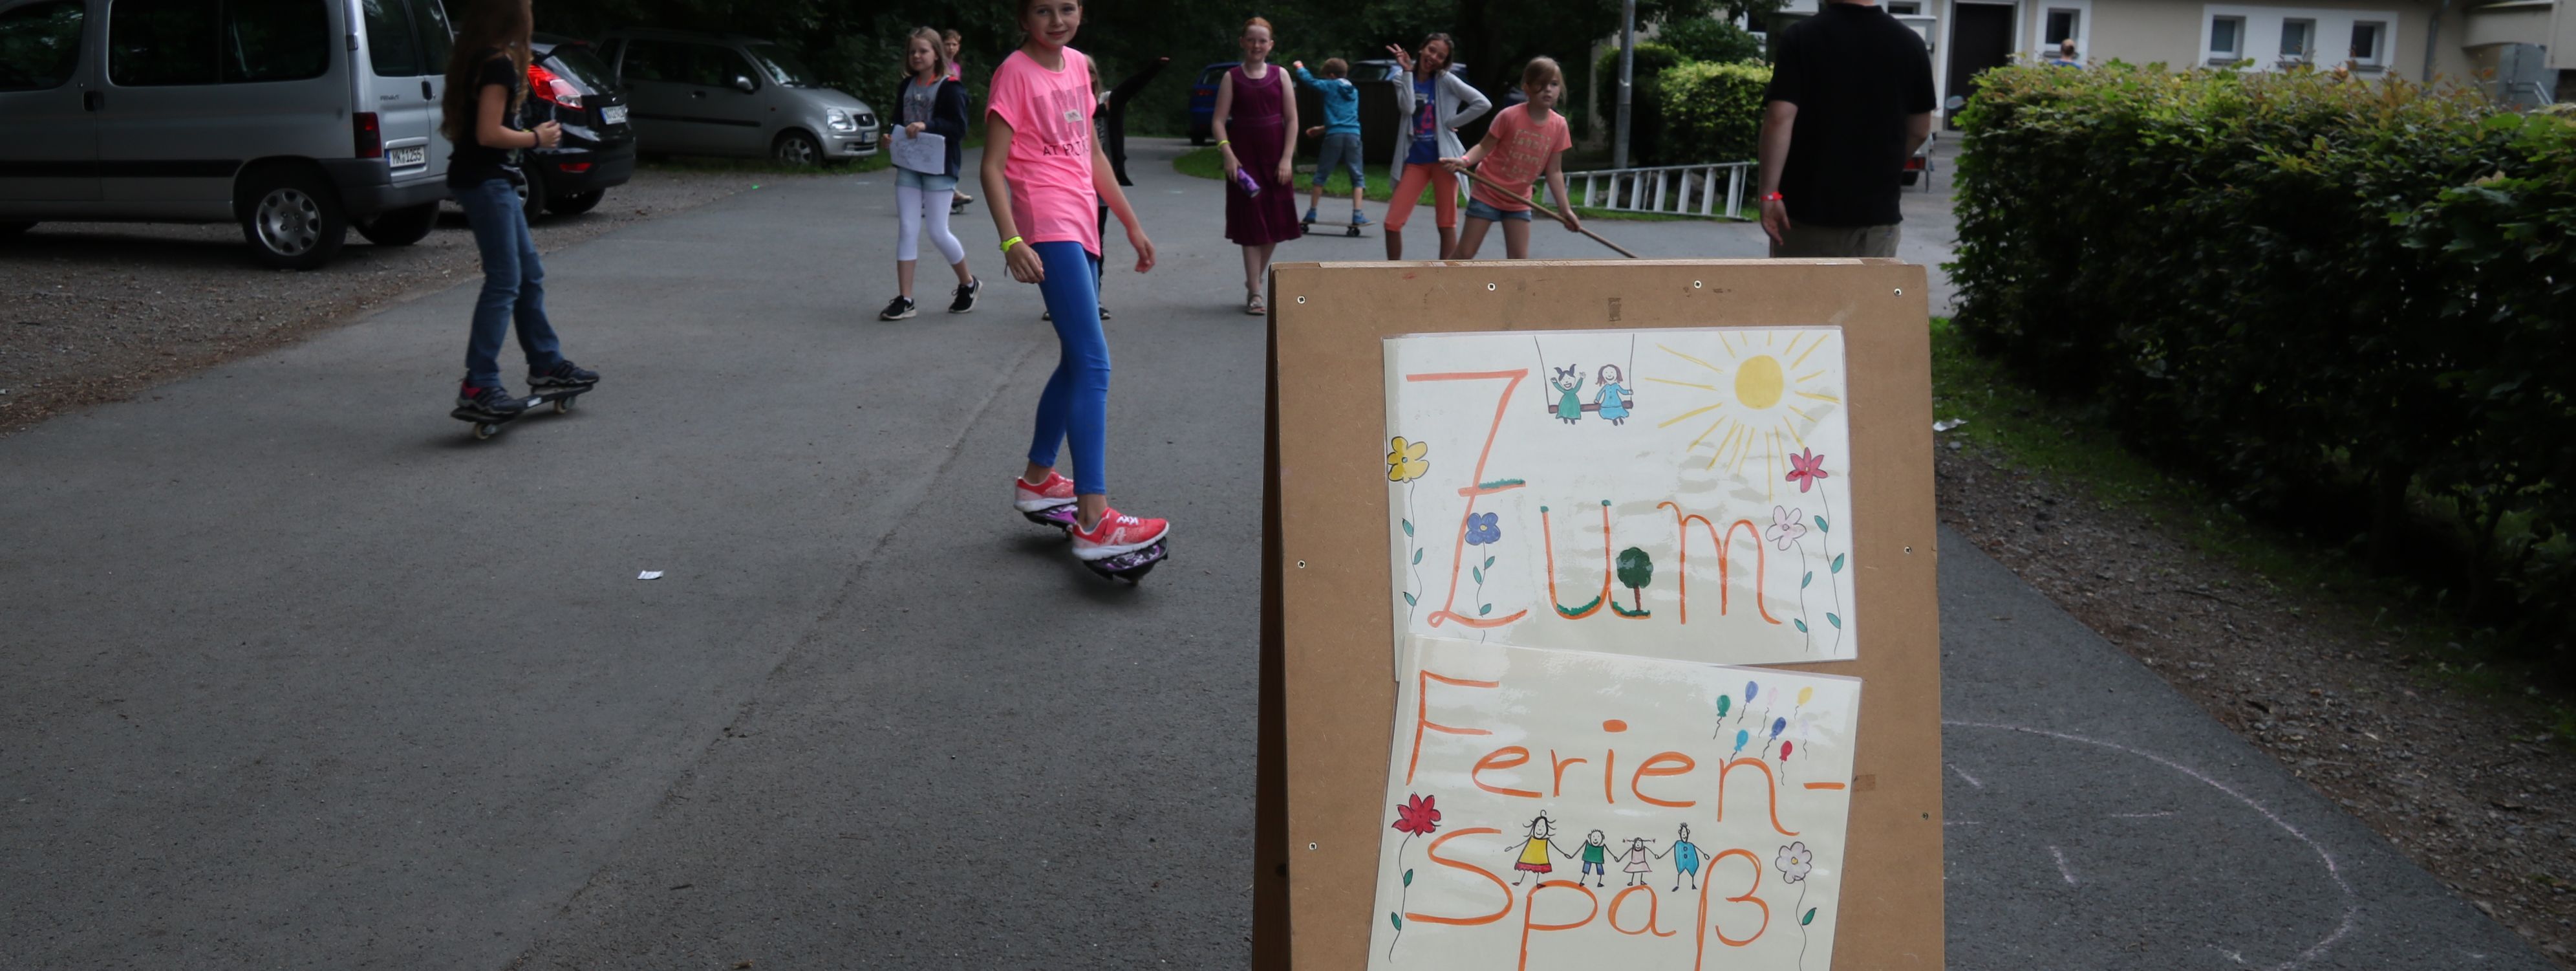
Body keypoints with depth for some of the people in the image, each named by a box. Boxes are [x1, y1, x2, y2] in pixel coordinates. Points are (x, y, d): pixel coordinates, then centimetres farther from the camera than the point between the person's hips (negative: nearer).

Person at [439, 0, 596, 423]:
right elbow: (489, 133, -22)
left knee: (530, 274, 16)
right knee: (504, 283, -9)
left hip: (488, 178, 10)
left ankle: (547, 365, 25)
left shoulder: (475, 58, 13)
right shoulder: (499, 64, -17)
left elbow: (454, 120, 19)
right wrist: (537, 139, -8)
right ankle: (478, 389, -10)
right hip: (485, 181, -10)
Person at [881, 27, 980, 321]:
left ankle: (968, 283, 22)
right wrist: (892, 137, 3)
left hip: (938, 167, -6)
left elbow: (959, 127, -14)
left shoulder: (949, 88, -7)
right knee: (906, 230, 2)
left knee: (937, 231, -3)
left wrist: (926, 126, -26)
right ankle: (905, 300, 4)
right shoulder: (906, 87, 12)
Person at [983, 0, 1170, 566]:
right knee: (1094, 364, -18)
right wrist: (1011, 241, -24)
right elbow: (993, 167, -12)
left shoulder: (1077, 65, 14)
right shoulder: (1016, 72, -8)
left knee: (1078, 360, 17)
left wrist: (1132, 225, 21)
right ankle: (1094, 523, -22)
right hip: (1048, 226, -9)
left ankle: (1037, 480, 34)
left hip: (1080, 225, 9)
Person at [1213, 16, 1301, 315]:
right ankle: (1254, 294, 2)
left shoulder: (1280, 75, 5)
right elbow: (1219, 120, -3)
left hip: (1275, 158, 2)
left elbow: (1292, 119, 3)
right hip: (1244, 158, -2)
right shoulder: (1232, 77, 1)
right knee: (1251, 224, -2)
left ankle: (1256, 279, 28)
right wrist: (1227, 154, -17)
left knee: (1274, 223, 7)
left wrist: (1286, 158, -6)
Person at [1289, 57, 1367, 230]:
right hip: (1353, 135, 3)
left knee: (1321, 174, 10)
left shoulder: (1329, 87, 6)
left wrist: (1299, 68, 36)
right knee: (1357, 176, 5)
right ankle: (1357, 215, -8)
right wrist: (1323, 128, 37)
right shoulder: (1354, 91, 22)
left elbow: (1309, 80, 14)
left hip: (1334, 136, -3)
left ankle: (1312, 212, 14)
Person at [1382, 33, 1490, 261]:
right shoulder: (1404, 80, 6)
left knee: (1447, 224, 1)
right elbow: (1407, 109, -14)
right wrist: (1407, 72, -13)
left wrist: (1452, 122, -7)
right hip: (1414, 160, 3)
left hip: (1443, 158, -2)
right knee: (1392, 223, -3)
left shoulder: (1446, 80, -1)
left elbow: (1483, 103, -8)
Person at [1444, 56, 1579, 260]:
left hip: (1519, 201, 4)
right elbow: (1485, 147, -12)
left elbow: (1554, 171, -1)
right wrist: (1464, 160, -33)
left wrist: (1565, 209, -3)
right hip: (1487, 193, -4)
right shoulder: (1510, 116, -19)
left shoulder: (1559, 126, -7)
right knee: (1464, 254, -2)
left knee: (1519, 260, 1)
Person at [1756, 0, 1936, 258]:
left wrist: (1770, 192, -14)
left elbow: (1780, 118, -17)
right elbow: (1920, 130, 8)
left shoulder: (1801, 38, -8)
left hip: (1806, 204, -2)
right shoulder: (1909, 44, 1)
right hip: (1876, 209, 2)